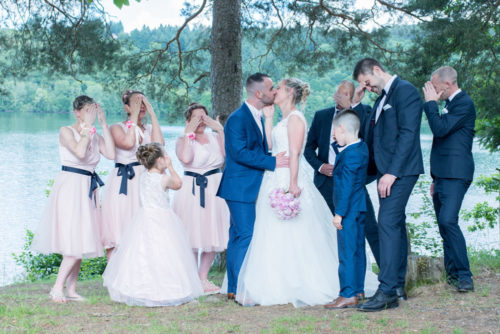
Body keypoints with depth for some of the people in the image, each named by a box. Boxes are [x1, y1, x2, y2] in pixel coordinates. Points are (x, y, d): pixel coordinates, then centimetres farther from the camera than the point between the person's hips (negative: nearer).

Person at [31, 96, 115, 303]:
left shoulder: (96, 136, 12)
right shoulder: (66, 131, -5)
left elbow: (111, 154, -6)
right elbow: (79, 152, -23)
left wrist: (103, 124, -3)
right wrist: (87, 127, -13)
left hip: (88, 189, 7)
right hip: (69, 186, -7)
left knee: (80, 242, 6)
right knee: (75, 241, -13)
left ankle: (71, 289, 12)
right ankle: (58, 288, -7)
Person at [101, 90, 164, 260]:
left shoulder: (150, 129, 14)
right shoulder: (117, 127, 3)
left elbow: (159, 143, -7)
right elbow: (128, 143, -16)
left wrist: (152, 113, -3)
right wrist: (134, 116, -8)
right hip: (122, 182, -4)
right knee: (118, 233, -7)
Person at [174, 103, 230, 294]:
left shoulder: (215, 137, 9)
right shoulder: (183, 141, -2)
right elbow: (185, 158, -24)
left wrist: (219, 130, -10)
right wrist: (189, 133, -17)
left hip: (215, 189, 4)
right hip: (192, 190, -4)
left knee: (213, 235, 8)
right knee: (193, 236, -4)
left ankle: (203, 277, 22)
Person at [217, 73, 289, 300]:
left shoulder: (258, 117, 15)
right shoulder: (237, 118, -15)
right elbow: (240, 153, -22)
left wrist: (275, 159, 3)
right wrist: (272, 162, -21)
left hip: (249, 187, 10)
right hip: (240, 187, -10)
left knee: (238, 236, 12)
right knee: (246, 236, -11)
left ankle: (234, 289, 17)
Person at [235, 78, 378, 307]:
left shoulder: (295, 118, -10)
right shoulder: (284, 119, 18)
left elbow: (295, 153, -17)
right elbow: (269, 145, 13)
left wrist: (293, 183, -24)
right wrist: (268, 118, 14)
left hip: (288, 180, -10)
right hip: (276, 181, 10)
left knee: (288, 236, -6)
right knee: (272, 236, 8)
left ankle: (298, 288, -1)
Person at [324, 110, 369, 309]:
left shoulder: (350, 155, -19)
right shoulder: (362, 147, 9)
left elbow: (346, 186, -22)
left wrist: (339, 213, -21)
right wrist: (339, 145, 14)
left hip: (349, 209, -10)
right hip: (360, 207, 10)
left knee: (347, 251, -7)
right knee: (358, 249, 16)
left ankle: (348, 296, -6)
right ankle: (358, 289, 25)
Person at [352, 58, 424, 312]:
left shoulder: (405, 91, -10)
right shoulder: (382, 96, 19)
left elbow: (408, 135, -18)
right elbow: (370, 133, 19)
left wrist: (391, 173, -22)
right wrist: (356, 103, 10)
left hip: (399, 170, -10)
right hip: (387, 171, 10)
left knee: (388, 222, -15)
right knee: (395, 224, 12)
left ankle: (387, 291, -16)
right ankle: (398, 286, 18)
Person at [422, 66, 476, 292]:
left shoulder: (464, 104, -10)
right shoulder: (450, 104, 20)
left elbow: (440, 129, -22)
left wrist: (430, 102, -11)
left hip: (455, 175, -10)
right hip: (443, 175, 10)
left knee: (448, 220, -21)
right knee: (444, 225, 10)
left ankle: (465, 276, -18)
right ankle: (453, 274, 15)